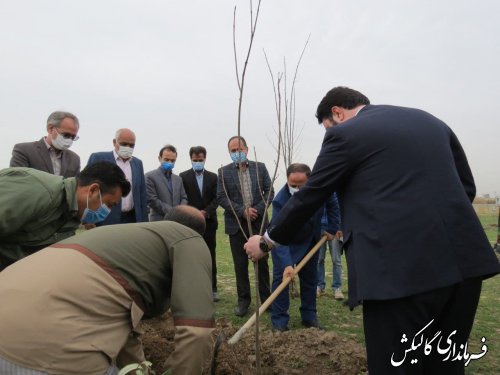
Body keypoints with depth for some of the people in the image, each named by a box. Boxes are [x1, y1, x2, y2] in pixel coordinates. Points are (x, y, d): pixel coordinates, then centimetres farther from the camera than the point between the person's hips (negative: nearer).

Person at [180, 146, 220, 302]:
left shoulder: (213, 177, 9)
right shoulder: (183, 176, 2)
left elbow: (216, 199, 4)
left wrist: (206, 212, -12)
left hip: (209, 222, 2)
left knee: (210, 257, 6)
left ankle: (212, 288, 14)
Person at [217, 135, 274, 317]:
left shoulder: (260, 167, 6)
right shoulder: (224, 172, 3)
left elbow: (269, 191, 4)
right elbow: (221, 198, -3)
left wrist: (258, 210, -11)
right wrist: (242, 211, -14)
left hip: (259, 221, 1)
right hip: (237, 224, 0)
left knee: (262, 262, 8)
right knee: (240, 264, 6)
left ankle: (266, 297, 21)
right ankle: (243, 300, 19)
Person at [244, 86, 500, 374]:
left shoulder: (344, 134, 0)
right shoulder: (432, 121, 19)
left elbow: (308, 197, 4)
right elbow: (466, 187, 20)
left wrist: (266, 241, 17)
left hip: (400, 268, -7)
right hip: (464, 258, 8)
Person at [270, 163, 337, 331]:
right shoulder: (280, 201, -37)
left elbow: (331, 204, -1)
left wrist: (331, 229, -2)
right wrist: (286, 263, -50)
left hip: (310, 241, 4)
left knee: (310, 278, 11)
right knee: (280, 278, -9)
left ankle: (309, 317, 25)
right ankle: (279, 321, 1)